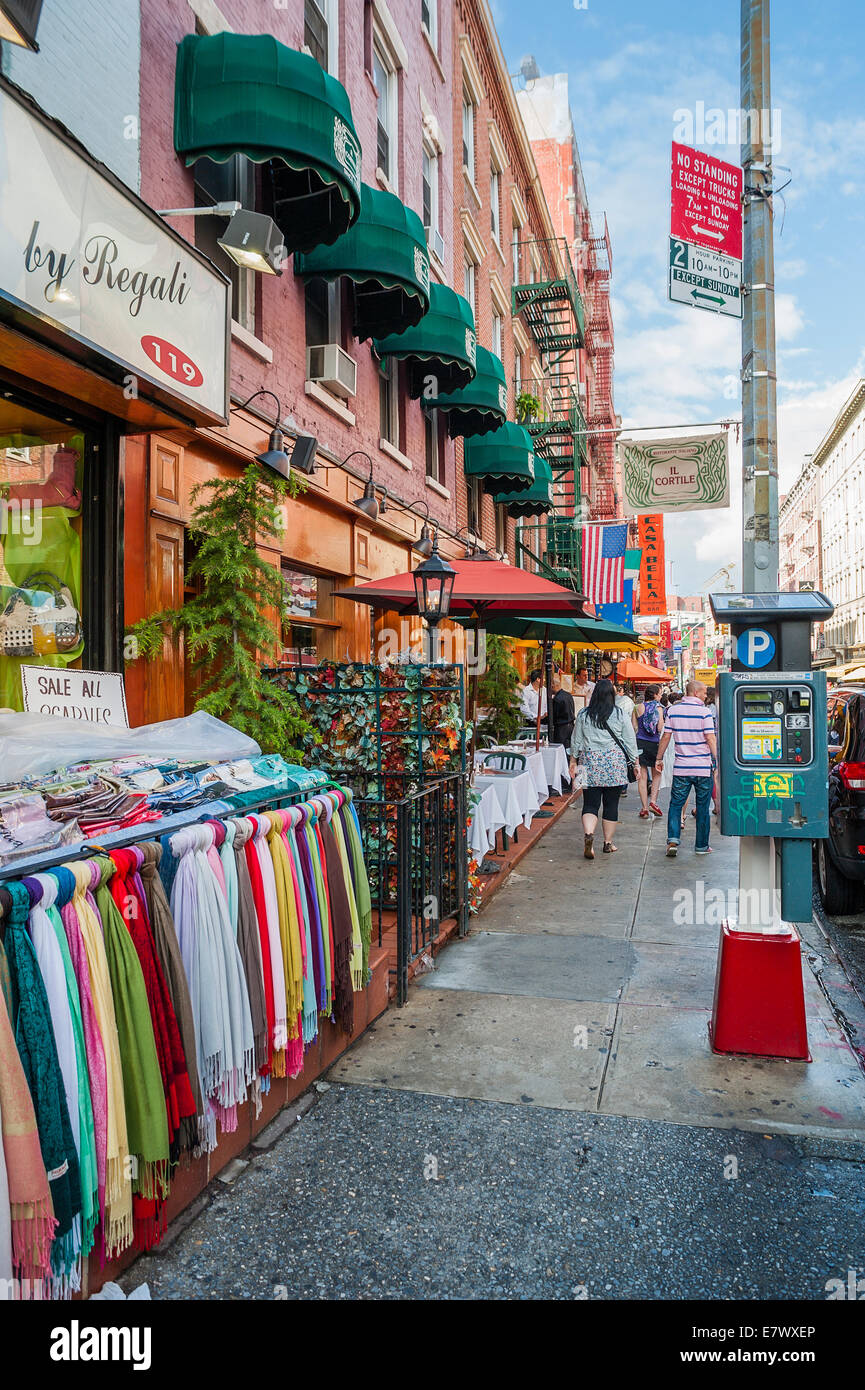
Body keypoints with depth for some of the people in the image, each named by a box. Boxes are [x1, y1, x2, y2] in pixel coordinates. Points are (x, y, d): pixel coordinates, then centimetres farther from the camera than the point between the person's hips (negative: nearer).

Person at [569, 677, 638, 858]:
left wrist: (573, 761, 20)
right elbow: (630, 741, 3)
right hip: (615, 762, -1)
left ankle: (588, 833, -23)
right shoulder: (620, 715, -1)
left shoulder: (583, 715, 3)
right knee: (611, 804, 9)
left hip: (590, 762, 1)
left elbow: (576, 740, 9)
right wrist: (635, 763, 13)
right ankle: (608, 843, 16)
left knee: (590, 803, 2)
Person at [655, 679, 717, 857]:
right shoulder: (704, 712, -7)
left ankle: (673, 840, -7)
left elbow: (666, 736, 5)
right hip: (703, 768, -2)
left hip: (681, 768, 2)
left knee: (676, 804, 9)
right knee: (703, 808, 8)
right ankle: (702, 846, 16)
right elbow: (711, 739, -11)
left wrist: (659, 758, 14)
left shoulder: (673, 711, 3)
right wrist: (717, 761, -7)